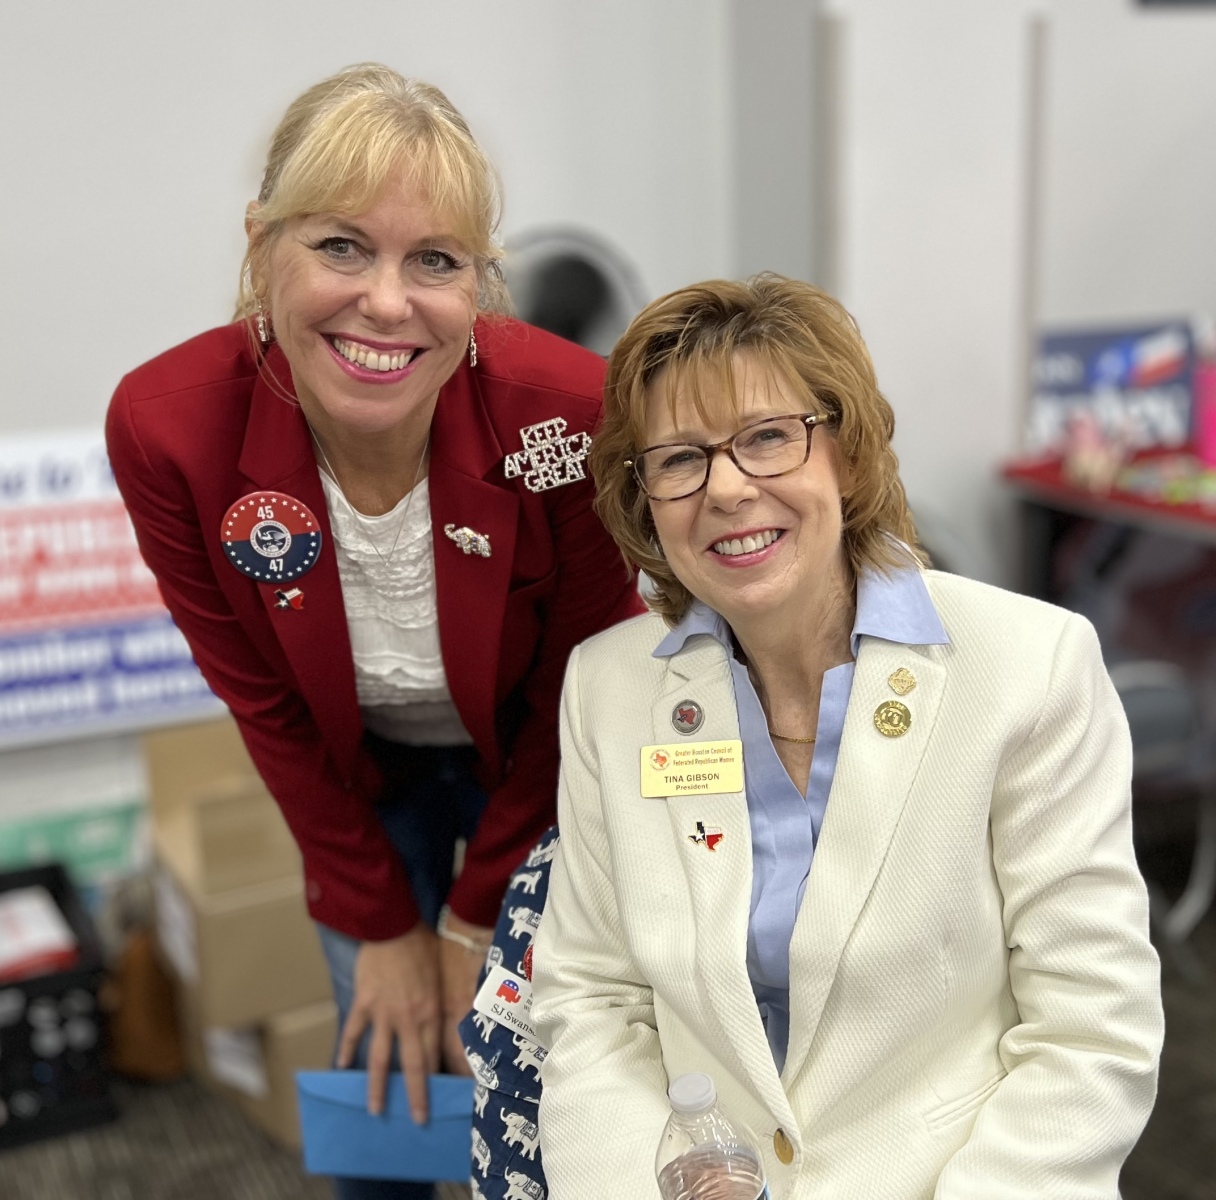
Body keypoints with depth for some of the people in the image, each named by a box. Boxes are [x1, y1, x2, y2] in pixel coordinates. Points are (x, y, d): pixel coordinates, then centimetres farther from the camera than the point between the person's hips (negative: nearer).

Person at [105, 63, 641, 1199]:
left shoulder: (568, 413, -33)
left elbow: (576, 693, -16)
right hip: (356, 772, 1)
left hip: (539, 768, -1)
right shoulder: (166, 426, -27)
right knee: (384, 1066, 11)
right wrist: (380, 922, -6)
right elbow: (266, 703, -13)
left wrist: (477, 919, -8)